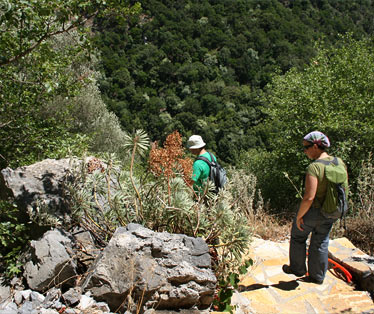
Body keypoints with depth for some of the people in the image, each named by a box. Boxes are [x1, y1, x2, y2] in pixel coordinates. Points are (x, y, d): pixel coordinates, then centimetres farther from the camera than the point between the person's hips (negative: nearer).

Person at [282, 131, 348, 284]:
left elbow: (309, 197, -30)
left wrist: (299, 216, -17)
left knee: (298, 236, 19)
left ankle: (297, 268, 36)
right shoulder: (339, 162, -4)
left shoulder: (314, 167, -28)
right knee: (320, 243, 20)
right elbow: (344, 186, 8)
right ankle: (317, 276, 33)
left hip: (312, 211, -6)